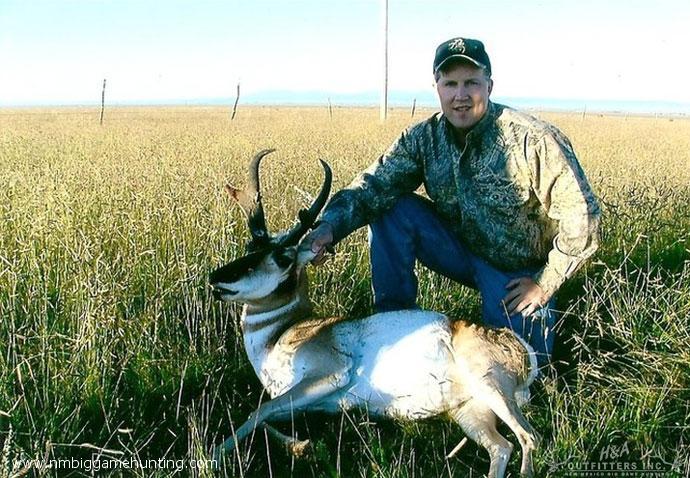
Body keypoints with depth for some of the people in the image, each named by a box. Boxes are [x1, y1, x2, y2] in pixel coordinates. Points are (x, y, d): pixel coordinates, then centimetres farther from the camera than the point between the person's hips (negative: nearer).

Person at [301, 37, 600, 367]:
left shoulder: (534, 141, -24)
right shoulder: (424, 138, -10)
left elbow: (581, 218, -20)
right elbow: (375, 184, -19)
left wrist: (545, 284, -16)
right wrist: (330, 225, -38)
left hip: (519, 272, -3)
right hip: (462, 250, 3)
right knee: (391, 208, -17)